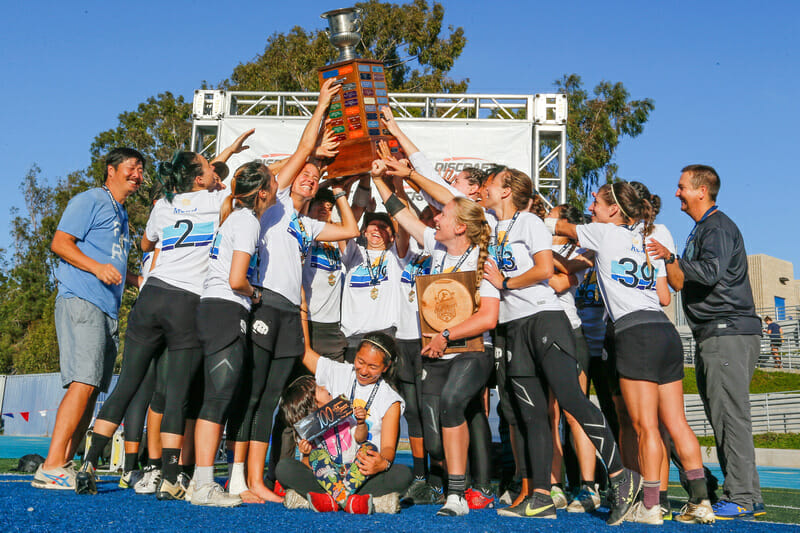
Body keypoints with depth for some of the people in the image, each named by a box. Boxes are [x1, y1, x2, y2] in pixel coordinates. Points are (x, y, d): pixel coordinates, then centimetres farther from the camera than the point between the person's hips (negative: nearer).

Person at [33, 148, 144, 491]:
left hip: (109, 310, 9)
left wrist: (139, 281, 19)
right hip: (81, 302, -9)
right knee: (83, 382, -19)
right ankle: (51, 467, -19)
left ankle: (64, 464, 5)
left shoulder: (121, 215, 28)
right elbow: (60, 243, -8)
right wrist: (97, 267, -20)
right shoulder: (90, 201, 2)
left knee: (92, 390, 3)